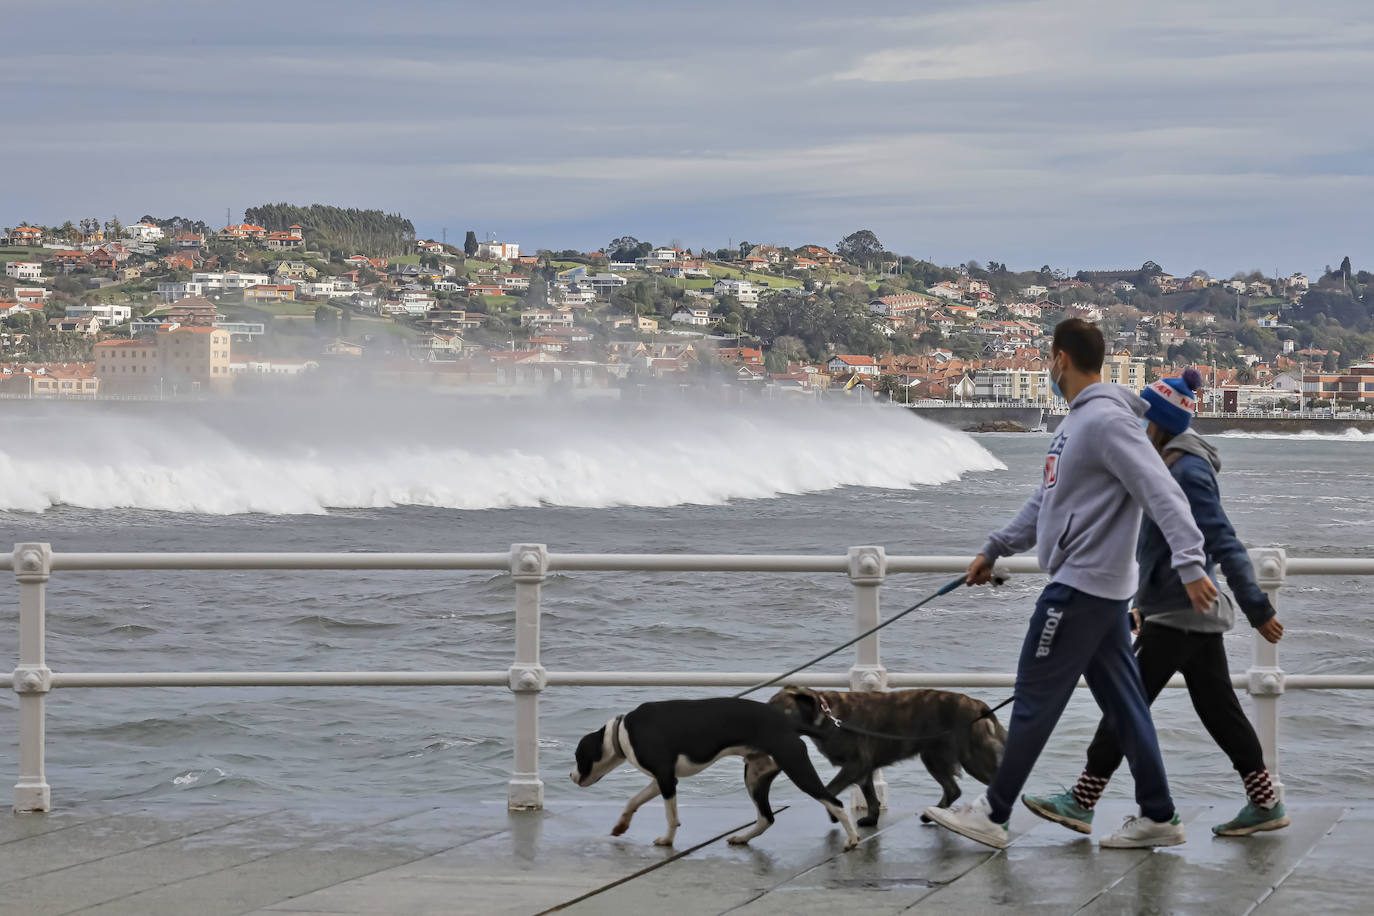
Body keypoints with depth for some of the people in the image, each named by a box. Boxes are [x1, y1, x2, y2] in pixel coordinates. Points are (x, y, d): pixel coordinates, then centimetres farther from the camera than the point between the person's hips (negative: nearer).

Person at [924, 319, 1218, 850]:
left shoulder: (1107, 421, -17)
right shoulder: (1078, 422, 15)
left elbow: (1162, 492, -25)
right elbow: (1049, 499, 26)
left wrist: (1190, 564, -33)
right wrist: (995, 549, 29)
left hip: (1081, 587, -10)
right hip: (1103, 587, 10)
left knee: (1034, 700, -2)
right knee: (1123, 704, 11)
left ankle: (993, 815, 6)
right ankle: (1158, 817, 14)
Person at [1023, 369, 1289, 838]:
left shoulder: (1187, 473, -18)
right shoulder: (1168, 466, 13)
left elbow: (1225, 544, -21)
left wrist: (1258, 609, -22)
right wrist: (1143, 602, 28)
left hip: (1176, 614, -10)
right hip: (1198, 611, 10)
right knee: (1218, 710, 11)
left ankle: (1080, 803, 1)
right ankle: (1265, 803, 12)